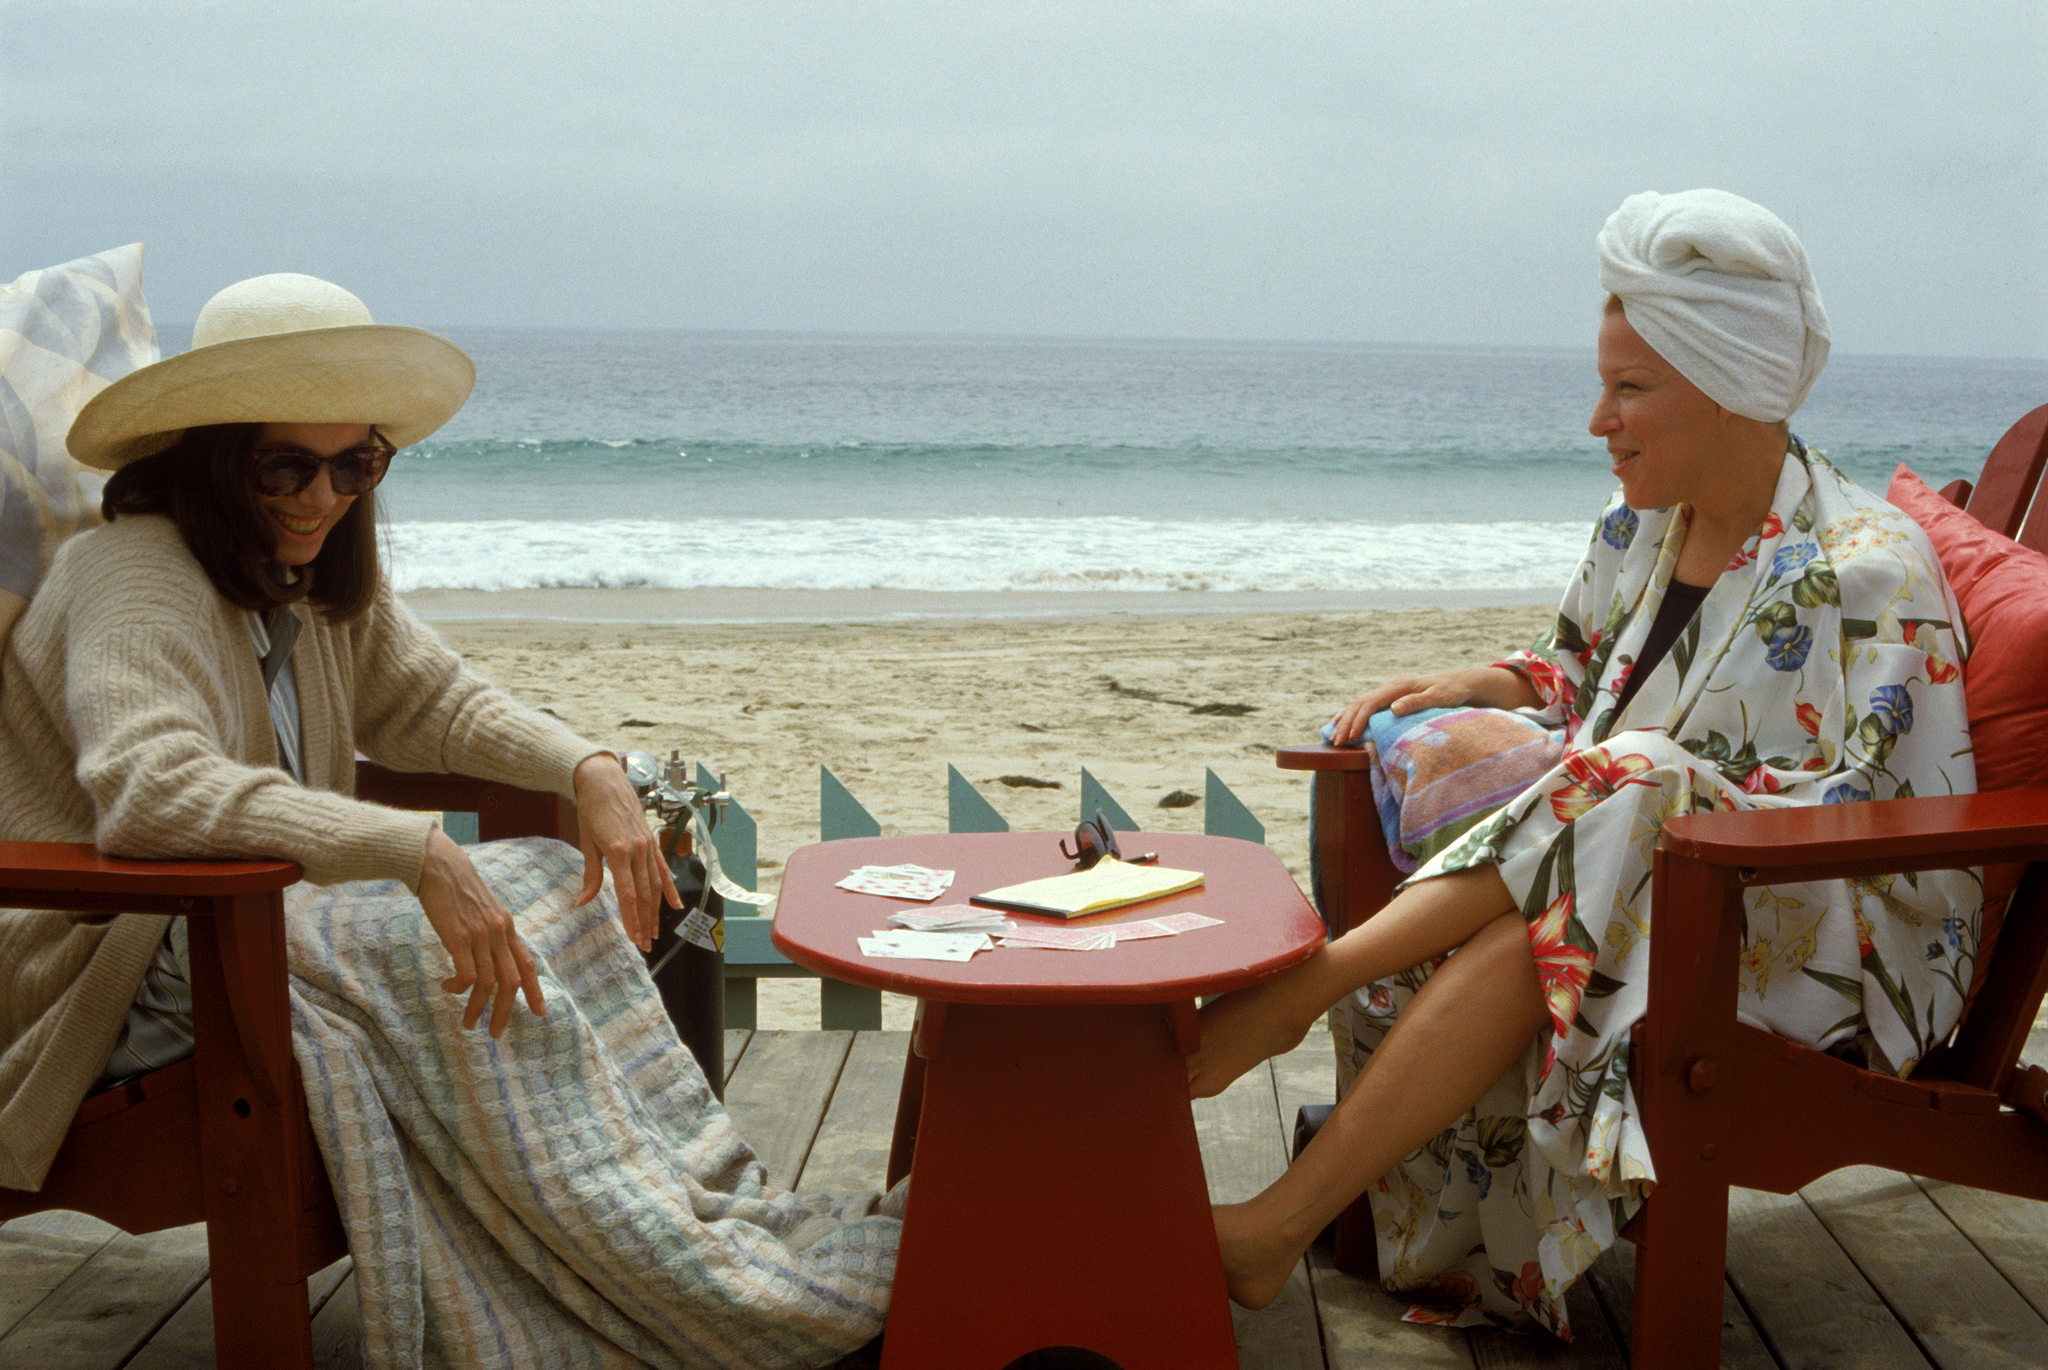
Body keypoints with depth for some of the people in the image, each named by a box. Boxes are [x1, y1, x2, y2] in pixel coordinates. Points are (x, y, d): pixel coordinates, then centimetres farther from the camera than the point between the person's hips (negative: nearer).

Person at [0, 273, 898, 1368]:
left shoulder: (313, 577, 9)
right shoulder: (135, 577, -19)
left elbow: (430, 701, 17)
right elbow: (145, 787, -37)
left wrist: (587, 768, -3)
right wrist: (416, 852, -43)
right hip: (118, 983, -9)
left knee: (550, 894, -9)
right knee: (471, 956, -29)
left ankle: (720, 1216, -14)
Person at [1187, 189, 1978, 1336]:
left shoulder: (1864, 572, -15)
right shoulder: (1642, 530, 7)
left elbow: (1847, 815, -19)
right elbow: (1576, 674, 22)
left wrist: (1660, 779, -27)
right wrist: (1472, 685, 2)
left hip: (1835, 946, -7)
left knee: (1530, 935, -32)